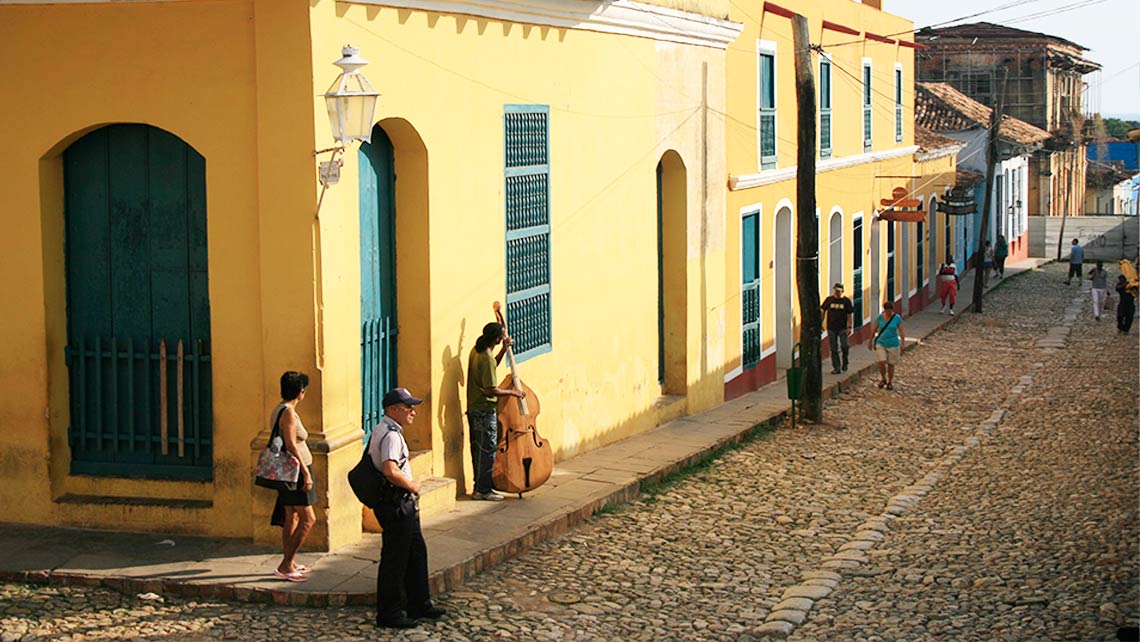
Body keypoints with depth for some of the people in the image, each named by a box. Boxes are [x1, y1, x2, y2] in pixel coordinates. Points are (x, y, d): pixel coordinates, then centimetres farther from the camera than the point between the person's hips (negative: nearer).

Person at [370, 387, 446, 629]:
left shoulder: (385, 431, 14)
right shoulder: (391, 435, -20)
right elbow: (390, 471, -33)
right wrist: (413, 486, -17)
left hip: (403, 506, 11)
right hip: (395, 506, -11)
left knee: (416, 552, 18)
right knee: (395, 559, -3)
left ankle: (420, 604, 29)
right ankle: (388, 613, 5)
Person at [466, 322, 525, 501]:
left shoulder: (477, 351, 7)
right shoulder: (487, 359, -22)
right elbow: (491, 390, -23)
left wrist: (504, 350, 16)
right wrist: (512, 392, -10)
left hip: (474, 408, 10)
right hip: (485, 410, -10)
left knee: (478, 449, 15)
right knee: (487, 450, -1)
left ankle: (480, 487, 22)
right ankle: (484, 490, 4)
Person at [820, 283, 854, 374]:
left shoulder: (846, 301, 0)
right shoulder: (829, 300, 3)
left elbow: (849, 315, 2)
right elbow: (823, 311, 9)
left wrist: (849, 327, -5)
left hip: (842, 328, -2)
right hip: (831, 328, 2)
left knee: (844, 346, -14)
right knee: (834, 349, 3)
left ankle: (845, 362, 11)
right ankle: (836, 368, 12)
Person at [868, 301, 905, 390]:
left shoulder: (897, 318, -5)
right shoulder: (880, 317, -1)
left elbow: (901, 331, -7)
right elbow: (874, 329, 8)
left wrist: (902, 342, -19)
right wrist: (870, 341, 12)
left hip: (893, 345, -1)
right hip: (881, 343, 1)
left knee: (891, 364, 7)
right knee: (882, 362, -10)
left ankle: (890, 382, 22)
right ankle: (883, 379, 14)